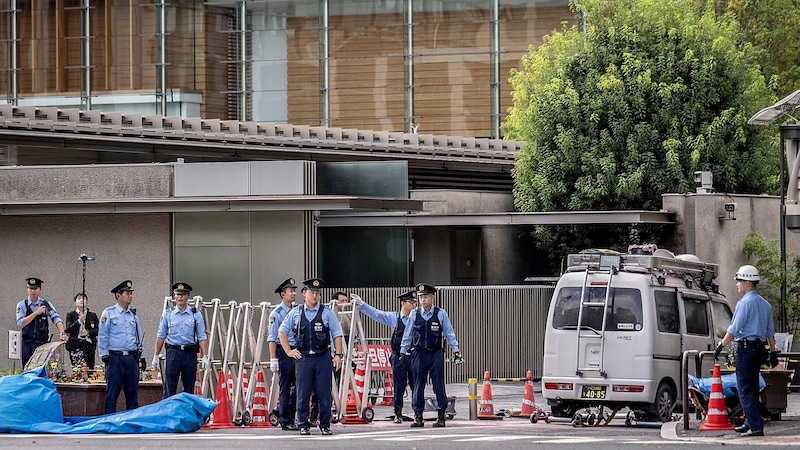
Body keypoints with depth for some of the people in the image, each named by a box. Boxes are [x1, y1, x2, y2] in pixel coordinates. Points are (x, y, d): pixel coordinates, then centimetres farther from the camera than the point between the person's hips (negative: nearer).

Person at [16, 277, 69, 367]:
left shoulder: (46, 305, 4)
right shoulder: (22, 305, 3)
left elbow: (56, 318, -7)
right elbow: (20, 323, -9)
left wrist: (62, 333, -24)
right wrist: (36, 313, -15)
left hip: (43, 343, 0)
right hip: (27, 343, 0)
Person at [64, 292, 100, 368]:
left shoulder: (93, 316, 13)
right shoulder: (70, 315, 9)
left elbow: (98, 330, 7)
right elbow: (68, 329, -4)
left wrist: (88, 332, -12)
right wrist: (79, 321, -16)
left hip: (89, 346, 2)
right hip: (76, 346, -2)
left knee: (90, 368, -4)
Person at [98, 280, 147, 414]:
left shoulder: (133, 315, 15)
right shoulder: (109, 313, 0)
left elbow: (139, 337, 19)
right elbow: (102, 336, -2)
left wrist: (142, 356, 14)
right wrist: (104, 355, -10)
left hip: (132, 357, 5)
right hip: (115, 357, -5)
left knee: (132, 391, 6)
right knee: (112, 391, -3)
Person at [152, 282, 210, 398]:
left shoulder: (196, 315, 5)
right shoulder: (168, 314, 7)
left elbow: (202, 337, 3)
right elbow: (161, 336, 10)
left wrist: (205, 356, -6)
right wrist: (156, 356, 5)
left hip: (190, 354, 0)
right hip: (173, 352, 0)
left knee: (189, 389, 4)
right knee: (169, 389, -2)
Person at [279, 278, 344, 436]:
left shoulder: (327, 313, 2)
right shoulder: (296, 313, 6)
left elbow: (337, 334, 3)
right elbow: (282, 332, 15)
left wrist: (338, 354, -6)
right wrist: (289, 351, 7)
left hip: (323, 358, -1)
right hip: (303, 358, 1)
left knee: (324, 393, 0)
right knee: (303, 394, 3)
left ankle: (325, 425, 10)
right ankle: (303, 425, 11)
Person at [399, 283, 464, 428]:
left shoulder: (441, 314, -1)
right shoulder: (414, 314, 2)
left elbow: (449, 333, 4)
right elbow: (408, 335, 10)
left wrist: (456, 351, 2)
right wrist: (403, 352, 10)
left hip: (436, 353, -1)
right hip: (419, 354, 1)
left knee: (438, 384, -1)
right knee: (418, 385, 3)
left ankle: (441, 417, 5)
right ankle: (418, 417, 9)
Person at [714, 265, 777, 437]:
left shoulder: (745, 303, -13)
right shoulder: (765, 304, 14)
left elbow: (734, 329, -15)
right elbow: (770, 331, 16)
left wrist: (721, 345, -8)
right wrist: (773, 352, 19)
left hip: (746, 348, -9)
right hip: (760, 348, 9)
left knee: (745, 389, -7)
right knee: (752, 388, 17)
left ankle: (756, 426, -12)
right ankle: (750, 423, 24)